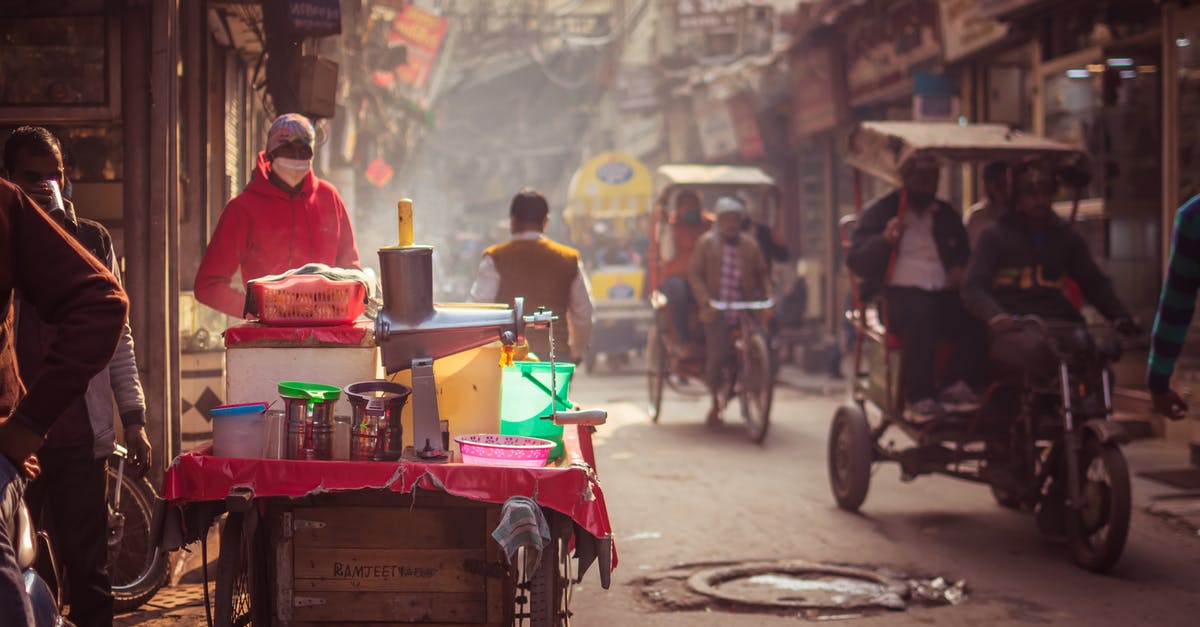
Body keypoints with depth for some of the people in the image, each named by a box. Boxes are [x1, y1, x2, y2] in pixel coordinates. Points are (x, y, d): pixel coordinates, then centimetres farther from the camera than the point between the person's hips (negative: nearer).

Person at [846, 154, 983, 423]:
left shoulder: (947, 216, 25)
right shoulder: (879, 212, 12)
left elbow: (965, 256, 31)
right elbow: (855, 261, 3)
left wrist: (961, 270, 6)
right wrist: (885, 241, -16)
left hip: (942, 294, 4)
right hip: (898, 293, -4)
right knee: (919, 315, -40)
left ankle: (956, 386, -23)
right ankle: (919, 399, -37)